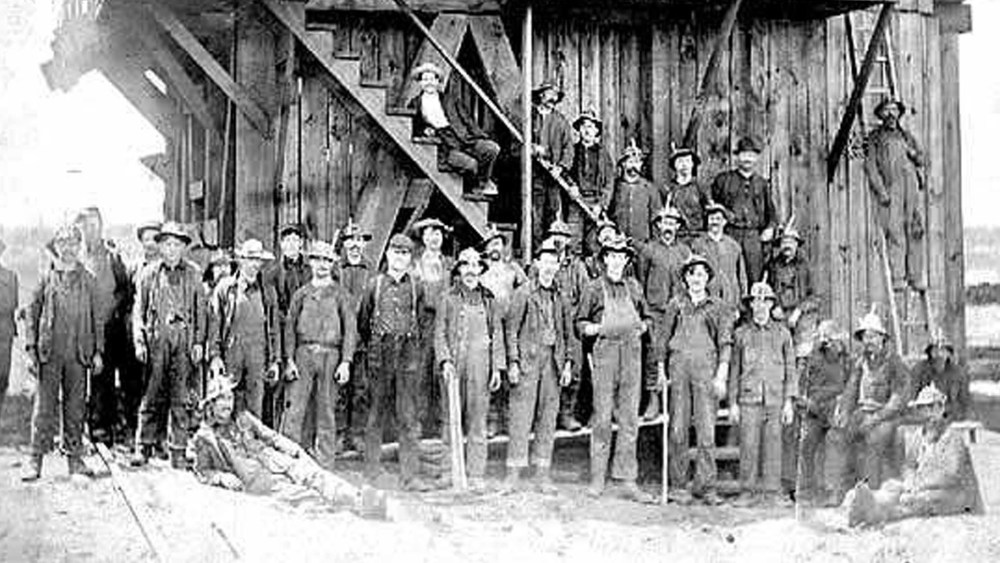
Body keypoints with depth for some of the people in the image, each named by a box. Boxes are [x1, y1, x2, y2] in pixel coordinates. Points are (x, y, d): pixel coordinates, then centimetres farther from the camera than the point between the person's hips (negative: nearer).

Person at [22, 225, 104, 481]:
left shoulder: (87, 280, 8)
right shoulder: (46, 279, 5)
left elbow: (96, 317, 10)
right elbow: (32, 314, 6)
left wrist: (98, 351, 4)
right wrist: (31, 350, -2)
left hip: (78, 354, 1)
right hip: (49, 354, -1)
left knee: (76, 407, 5)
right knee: (45, 405, -3)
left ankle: (75, 457, 12)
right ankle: (35, 461, 0)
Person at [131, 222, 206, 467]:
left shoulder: (193, 274, 10)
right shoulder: (148, 273, 10)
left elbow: (201, 310, 11)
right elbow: (138, 309, 10)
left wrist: (199, 341, 2)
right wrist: (139, 341, 0)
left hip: (184, 339, 0)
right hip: (156, 338, 0)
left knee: (181, 398, 1)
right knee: (152, 396, -1)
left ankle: (178, 451, 5)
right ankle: (144, 446, 6)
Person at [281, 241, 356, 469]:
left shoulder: (340, 295, 7)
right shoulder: (301, 294, 11)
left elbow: (350, 330, 3)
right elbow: (290, 327, 9)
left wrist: (346, 362, -7)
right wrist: (290, 360, -2)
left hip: (330, 355, -1)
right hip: (303, 354, 1)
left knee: (326, 413, 3)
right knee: (293, 410, -6)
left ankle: (324, 465, 8)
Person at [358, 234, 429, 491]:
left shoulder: (416, 287, 7)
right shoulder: (374, 284, 4)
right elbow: (362, 321, 13)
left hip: (408, 356, 1)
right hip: (380, 356, -1)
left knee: (409, 418, -2)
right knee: (376, 415, 5)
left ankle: (410, 475, -1)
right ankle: (372, 473, 12)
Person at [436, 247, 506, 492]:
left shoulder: (489, 299, 9)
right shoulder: (448, 298, 5)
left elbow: (497, 334, 11)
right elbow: (439, 332, 3)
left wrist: (497, 368, 6)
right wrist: (445, 360, -9)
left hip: (480, 364, 1)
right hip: (454, 363, -1)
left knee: (477, 420, 0)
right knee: (452, 418, 2)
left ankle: (476, 475, 3)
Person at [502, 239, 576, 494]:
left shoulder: (560, 296, 12)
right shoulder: (523, 293, -1)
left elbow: (568, 333, 16)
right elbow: (511, 329, -3)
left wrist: (568, 363, 8)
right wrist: (513, 362, -9)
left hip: (553, 361, 4)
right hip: (528, 360, -4)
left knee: (548, 418, 5)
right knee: (521, 417, -4)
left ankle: (542, 474, 11)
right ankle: (514, 473, 1)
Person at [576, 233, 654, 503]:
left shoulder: (634, 287, 13)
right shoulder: (594, 288, 4)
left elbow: (647, 317, 23)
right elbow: (580, 324, 7)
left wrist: (641, 327, 2)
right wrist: (597, 328, -12)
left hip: (632, 354, 3)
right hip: (605, 352, -3)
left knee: (630, 419, 1)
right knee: (602, 418, -2)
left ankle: (628, 480, 4)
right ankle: (598, 478, 7)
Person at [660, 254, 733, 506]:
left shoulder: (718, 307, 9)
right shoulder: (676, 304, 13)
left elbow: (725, 343, 5)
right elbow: (664, 338, 16)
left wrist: (721, 376, -4)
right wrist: (661, 370, 10)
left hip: (707, 367, -1)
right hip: (679, 365, 1)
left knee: (706, 429, -6)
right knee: (678, 428, 0)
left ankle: (705, 485, -2)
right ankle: (681, 485, 6)